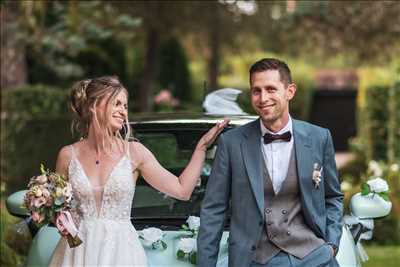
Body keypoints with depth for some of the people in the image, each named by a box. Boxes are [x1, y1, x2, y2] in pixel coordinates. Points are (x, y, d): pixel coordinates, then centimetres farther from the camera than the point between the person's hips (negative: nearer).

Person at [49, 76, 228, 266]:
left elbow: (182, 190, -3)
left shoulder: (134, 152, -2)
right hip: (80, 251, 1)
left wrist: (202, 145, -2)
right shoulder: (68, 155, -1)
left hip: (120, 251, 0)